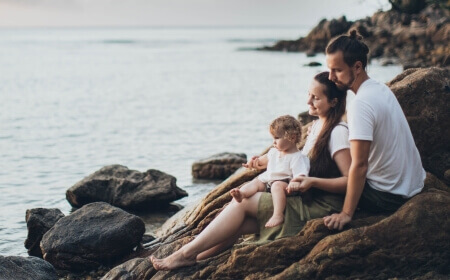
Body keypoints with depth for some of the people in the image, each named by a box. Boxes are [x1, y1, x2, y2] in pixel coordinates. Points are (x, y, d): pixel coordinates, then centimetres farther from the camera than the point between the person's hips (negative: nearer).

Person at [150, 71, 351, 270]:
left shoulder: (338, 132, -13)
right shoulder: (317, 125, 15)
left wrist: (312, 181, -27)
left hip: (320, 208, -8)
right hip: (306, 203, 8)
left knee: (242, 202, -13)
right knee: (238, 224, -8)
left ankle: (186, 253, -11)